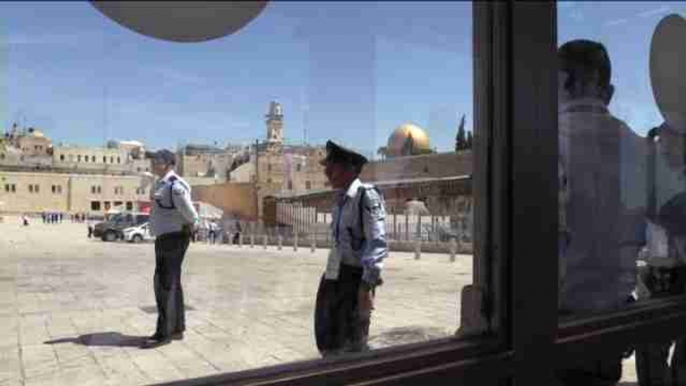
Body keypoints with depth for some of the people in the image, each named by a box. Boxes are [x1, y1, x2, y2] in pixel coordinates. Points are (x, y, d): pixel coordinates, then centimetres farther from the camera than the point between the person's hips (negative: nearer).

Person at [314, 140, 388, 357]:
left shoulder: (367, 196, -13)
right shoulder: (341, 199, 12)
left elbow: (378, 244, -18)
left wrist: (367, 285, -22)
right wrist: (329, 281, 19)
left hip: (355, 278, -8)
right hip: (334, 277, 8)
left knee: (351, 347, 6)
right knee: (328, 344, 16)